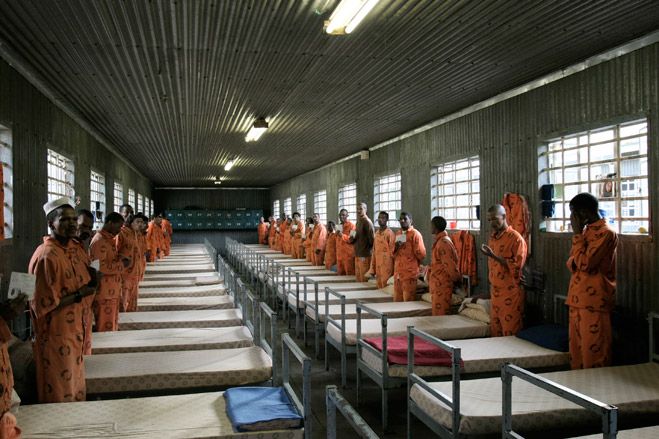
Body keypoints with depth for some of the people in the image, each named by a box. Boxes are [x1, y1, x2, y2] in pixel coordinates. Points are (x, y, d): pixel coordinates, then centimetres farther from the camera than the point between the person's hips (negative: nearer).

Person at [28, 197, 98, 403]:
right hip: (55, 334, -9)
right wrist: (79, 295, -16)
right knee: (60, 393, 7)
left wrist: (90, 275, -2)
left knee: (74, 382, 22)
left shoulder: (72, 248, 4)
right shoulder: (47, 256, -23)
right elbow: (45, 304, -23)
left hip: (72, 328, 9)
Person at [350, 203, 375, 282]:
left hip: (364, 254, -9)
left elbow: (372, 239, -15)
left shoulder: (367, 222, -13)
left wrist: (366, 252, -13)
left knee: (364, 278, -2)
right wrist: (352, 239, 2)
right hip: (357, 254, 9)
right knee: (358, 276, 14)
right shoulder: (358, 221, 14)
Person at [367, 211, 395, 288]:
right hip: (378, 266, 7)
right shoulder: (377, 233, 11)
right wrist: (372, 268, 12)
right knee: (379, 287, 12)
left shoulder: (390, 233, -11)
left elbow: (392, 252, -11)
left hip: (387, 266, -7)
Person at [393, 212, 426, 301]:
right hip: (397, 272, 6)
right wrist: (395, 248, -3)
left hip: (410, 273, -6)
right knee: (397, 301, 8)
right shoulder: (398, 234, 14)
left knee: (408, 301, -1)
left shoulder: (415, 234, -8)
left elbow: (421, 254, -6)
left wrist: (413, 264, 9)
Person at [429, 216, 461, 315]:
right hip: (438, 284, 10)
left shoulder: (443, 242, -19)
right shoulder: (440, 240, 13)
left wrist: (457, 279, -10)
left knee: (439, 316, -4)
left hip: (442, 285, -10)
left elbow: (449, 265, -21)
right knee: (440, 314, 14)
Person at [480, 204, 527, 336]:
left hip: (510, 294, -7)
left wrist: (493, 256, -22)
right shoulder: (492, 237, 11)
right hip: (495, 292, 7)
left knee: (510, 335, -2)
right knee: (495, 333, 11)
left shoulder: (516, 238, -11)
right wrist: (491, 288, 16)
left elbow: (516, 267, -17)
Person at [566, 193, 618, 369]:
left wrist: (577, 234, -11)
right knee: (576, 349, 14)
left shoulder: (606, 233, -12)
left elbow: (584, 263, -19)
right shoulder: (586, 231, 15)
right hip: (578, 299, 9)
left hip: (594, 301, -9)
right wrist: (573, 262, -7)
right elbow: (572, 262, 17)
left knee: (593, 352, -3)